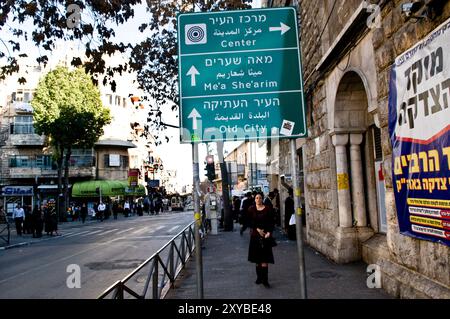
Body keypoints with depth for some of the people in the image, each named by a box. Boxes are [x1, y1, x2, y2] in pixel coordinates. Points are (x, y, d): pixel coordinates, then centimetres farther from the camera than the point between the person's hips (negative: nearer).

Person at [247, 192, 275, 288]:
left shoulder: (268, 209, -1)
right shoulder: (251, 209, 5)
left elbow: (272, 223, -2)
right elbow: (250, 222, 1)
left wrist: (269, 232, -16)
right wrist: (257, 229, -13)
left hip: (265, 235, -2)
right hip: (255, 235, 2)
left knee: (264, 259, -7)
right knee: (257, 258, 8)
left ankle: (265, 280, -6)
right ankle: (259, 277, 20)